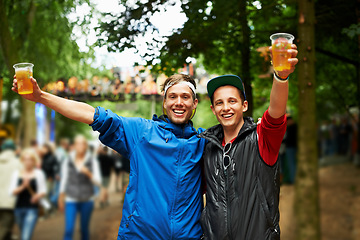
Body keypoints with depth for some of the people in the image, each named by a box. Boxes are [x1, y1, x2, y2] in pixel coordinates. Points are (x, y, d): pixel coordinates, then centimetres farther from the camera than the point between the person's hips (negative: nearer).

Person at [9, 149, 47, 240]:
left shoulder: (38, 173, -2)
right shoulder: (16, 174, 4)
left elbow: (43, 191, 1)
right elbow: (12, 192, -1)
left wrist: (38, 196, -20)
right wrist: (23, 186, -18)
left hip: (32, 209, -3)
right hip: (19, 208, 3)